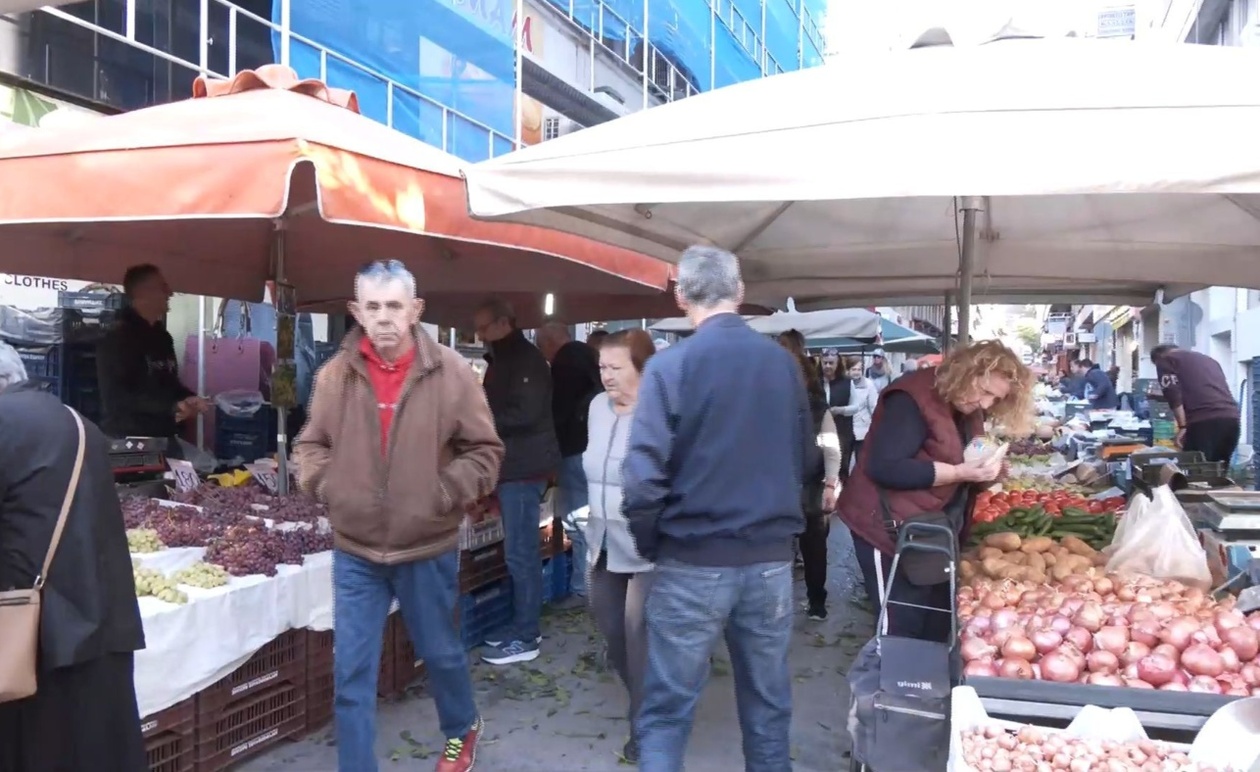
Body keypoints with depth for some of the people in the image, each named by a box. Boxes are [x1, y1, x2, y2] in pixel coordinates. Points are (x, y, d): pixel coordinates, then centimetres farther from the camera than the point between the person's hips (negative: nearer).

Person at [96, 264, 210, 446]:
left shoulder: (162, 336, 14)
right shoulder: (116, 338, -10)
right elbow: (117, 397, -18)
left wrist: (188, 398, 1)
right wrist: (171, 407, -25)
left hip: (163, 436, 8)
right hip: (128, 439, -8)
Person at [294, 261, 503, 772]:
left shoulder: (450, 373, -9)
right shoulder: (336, 374, -4)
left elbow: (484, 450, -3)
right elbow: (310, 445, 9)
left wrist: (445, 493, -15)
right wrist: (326, 485, -9)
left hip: (428, 549, -1)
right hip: (354, 551, 1)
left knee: (441, 653, 19)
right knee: (351, 673, 5)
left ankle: (462, 730, 48)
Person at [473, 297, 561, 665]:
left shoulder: (527, 359, -14)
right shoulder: (503, 360, 18)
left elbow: (525, 414, -23)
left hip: (524, 467, -10)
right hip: (513, 465, 10)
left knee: (520, 553, -6)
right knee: (522, 552, 14)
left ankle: (525, 638, 2)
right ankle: (523, 626, 22)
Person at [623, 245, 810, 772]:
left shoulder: (670, 365, -12)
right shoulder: (783, 362, 2)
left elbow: (644, 475, -17)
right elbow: (805, 457, 12)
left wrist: (649, 545, -1)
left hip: (694, 563, -4)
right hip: (771, 558, 4)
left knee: (666, 712, 7)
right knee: (768, 705, 18)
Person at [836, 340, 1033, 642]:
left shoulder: (967, 408, 8)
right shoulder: (913, 399, -20)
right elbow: (883, 467, -28)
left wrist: (985, 464, -7)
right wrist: (961, 472, -27)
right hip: (892, 531, -9)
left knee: (938, 625, 14)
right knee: (903, 629, -6)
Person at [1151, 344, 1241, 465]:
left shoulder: (1165, 360, 13)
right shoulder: (1207, 358, 33)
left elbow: (1173, 393, -3)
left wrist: (1182, 426, -4)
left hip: (1203, 421, -6)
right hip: (1231, 418, 7)